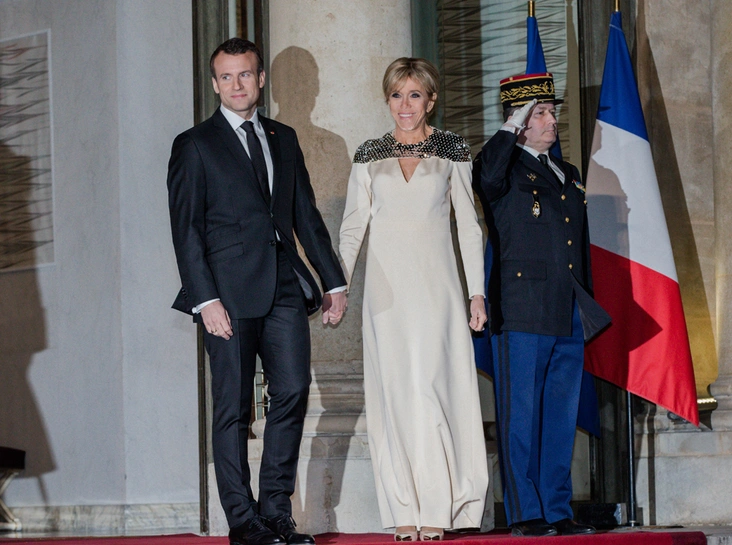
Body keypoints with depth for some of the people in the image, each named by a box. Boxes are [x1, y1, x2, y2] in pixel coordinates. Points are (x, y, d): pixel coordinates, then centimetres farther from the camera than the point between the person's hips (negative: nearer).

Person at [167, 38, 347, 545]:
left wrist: (333, 280, 13)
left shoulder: (283, 138, 17)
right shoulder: (194, 146, 3)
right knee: (233, 407, -1)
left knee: (293, 391, -4)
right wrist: (205, 298, -12)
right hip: (230, 292, -4)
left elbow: (306, 214, 19)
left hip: (284, 288, 4)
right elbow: (186, 229, -3)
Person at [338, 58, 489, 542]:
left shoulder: (452, 150, 6)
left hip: (437, 283, -2)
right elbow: (353, 226, 11)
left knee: (434, 384, -10)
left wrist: (477, 292, 1)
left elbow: (469, 224, 7)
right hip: (388, 285, 2)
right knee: (394, 389, -1)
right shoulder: (370, 156, 10)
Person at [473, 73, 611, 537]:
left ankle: (558, 512, 14)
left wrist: (588, 307, 19)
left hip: (569, 319, 7)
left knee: (561, 416, 9)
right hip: (522, 314, -7)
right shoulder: (507, 169, -1)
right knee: (521, 414, -3)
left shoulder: (568, 176, 20)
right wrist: (511, 131, -16)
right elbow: (486, 177, -28)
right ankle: (526, 514, 1)